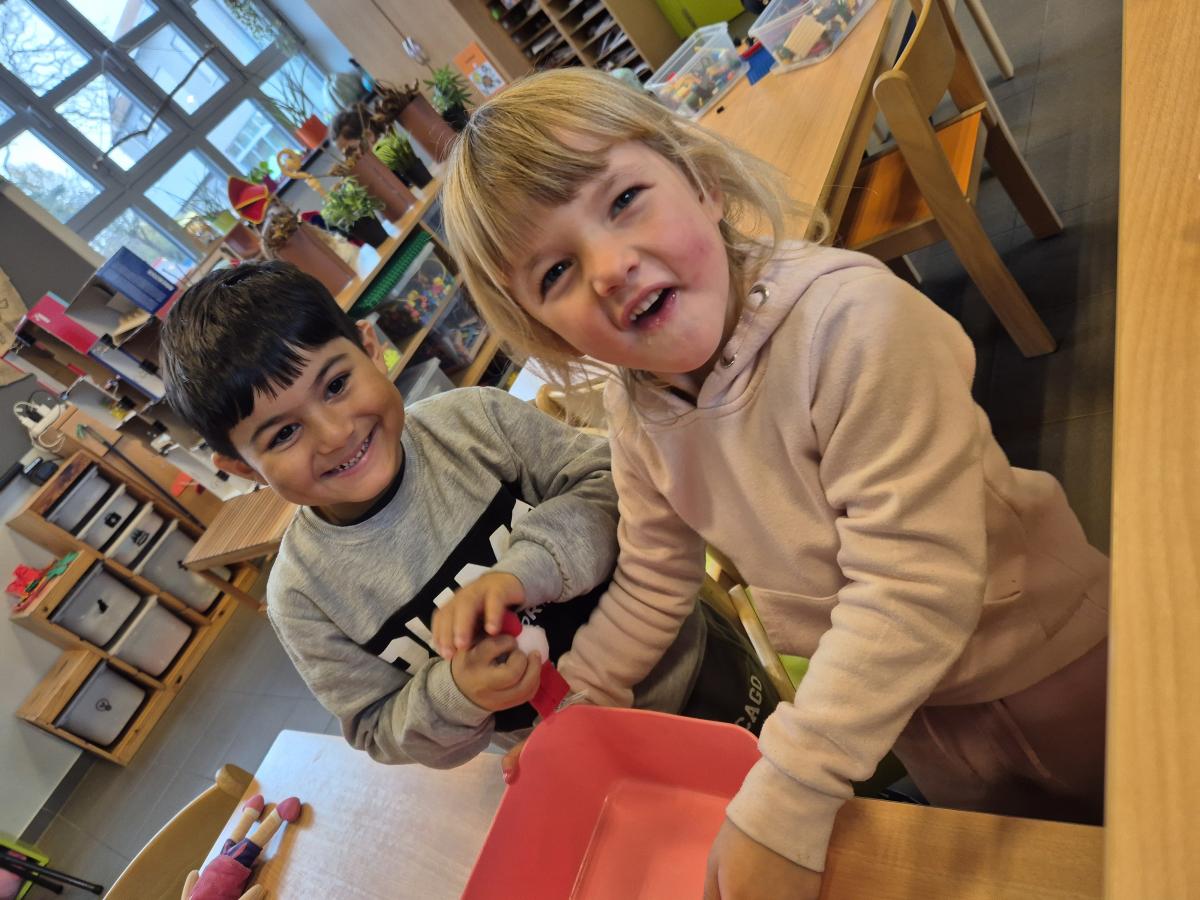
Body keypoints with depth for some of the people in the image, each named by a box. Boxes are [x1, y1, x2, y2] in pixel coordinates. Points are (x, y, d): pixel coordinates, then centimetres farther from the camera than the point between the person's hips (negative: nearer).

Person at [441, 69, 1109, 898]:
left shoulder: (851, 320, -36)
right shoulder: (635, 408, -15)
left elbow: (913, 584, -37)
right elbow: (653, 578, 0)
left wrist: (782, 806, -36)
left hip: (1045, 665, -4)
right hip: (898, 696, 4)